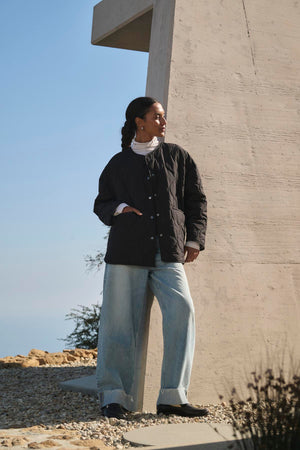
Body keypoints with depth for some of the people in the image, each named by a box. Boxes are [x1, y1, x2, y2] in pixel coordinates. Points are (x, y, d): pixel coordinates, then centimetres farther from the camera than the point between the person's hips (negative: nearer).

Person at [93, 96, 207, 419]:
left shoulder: (176, 156, 16)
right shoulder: (118, 164, 15)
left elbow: (196, 199, 16)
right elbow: (101, 204, 20)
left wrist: (194, 240, 5)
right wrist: (119, 209, -3)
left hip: (168, 253, 1)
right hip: (126, 250, 0)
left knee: (181, 311, -17)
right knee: (120, 323, -4)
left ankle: (172, 396, -13)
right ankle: (114, 397, 4)